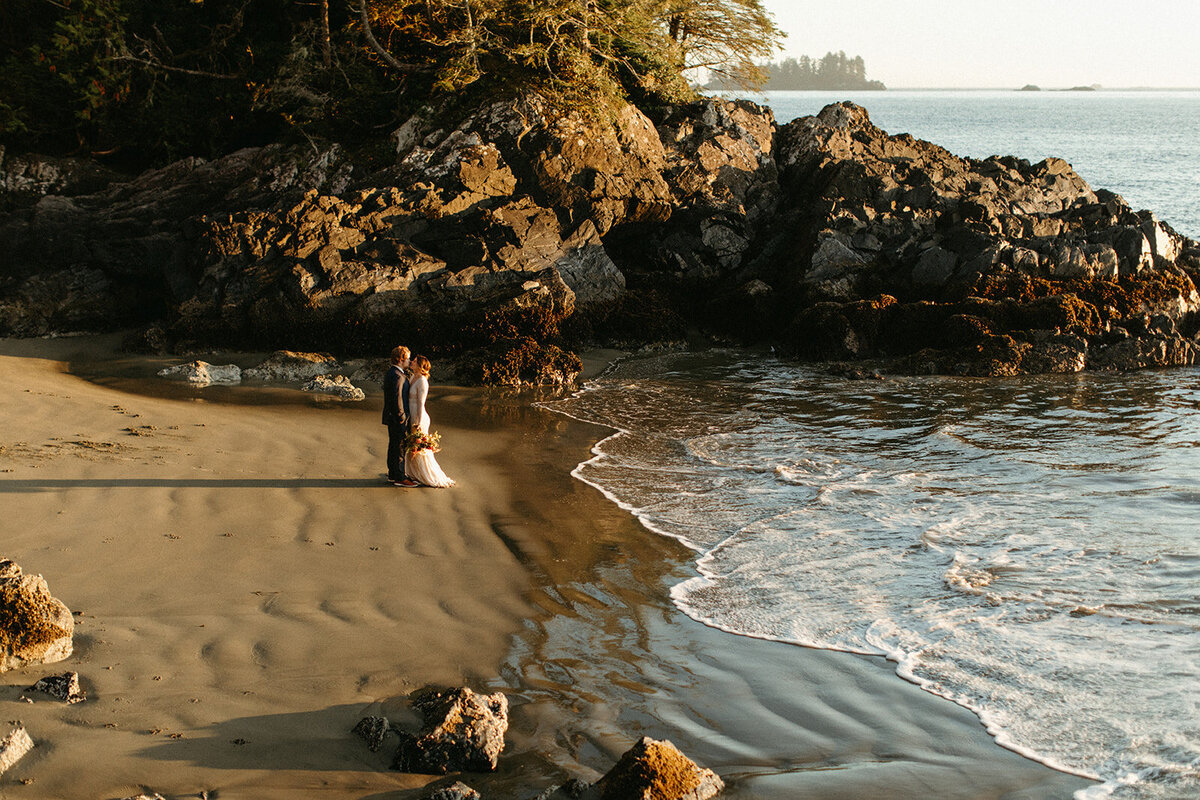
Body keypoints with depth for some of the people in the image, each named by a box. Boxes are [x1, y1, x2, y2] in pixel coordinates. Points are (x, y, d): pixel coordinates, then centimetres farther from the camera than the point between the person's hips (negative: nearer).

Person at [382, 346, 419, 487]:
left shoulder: (391, 373, 12)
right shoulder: (397, 376, -21)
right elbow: (397, 399, -23)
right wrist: (402, 417, -18)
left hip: (392, 417, 10)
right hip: (397, 418, -10)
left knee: (394, 446, 17)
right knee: (399, 447, -3)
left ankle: (393, 474, 25)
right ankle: (399, 478, 2)